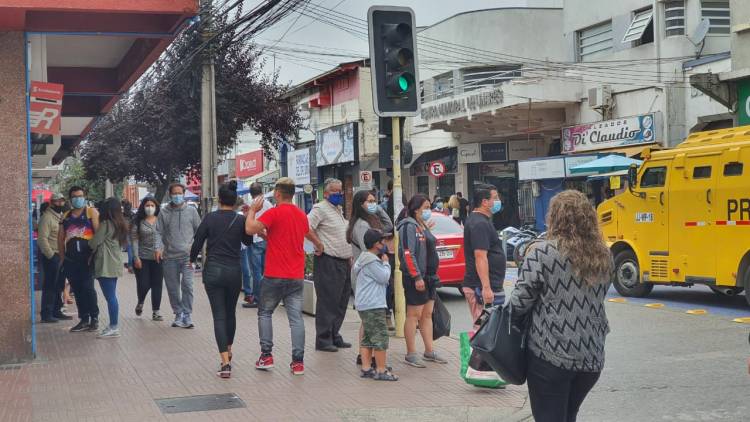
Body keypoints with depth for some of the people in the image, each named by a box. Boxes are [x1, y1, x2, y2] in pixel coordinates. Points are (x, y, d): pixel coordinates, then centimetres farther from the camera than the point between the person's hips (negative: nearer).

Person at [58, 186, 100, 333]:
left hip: (87, 258, -5)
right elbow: (60, 237, 18)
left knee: (88, 288, -9)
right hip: (71, 259, 5)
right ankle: (84, 319, 14)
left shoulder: (91, 212, 1)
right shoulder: (66, 216, 16)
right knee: (77, 290, 7)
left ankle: (94, 318, 1)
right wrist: (62, 257, 12)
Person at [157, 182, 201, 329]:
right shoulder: (164, 213, 7)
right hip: (170, 257, 2)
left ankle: (187, 315, -6)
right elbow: (159, 233, 5)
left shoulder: (191, 211, 7)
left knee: (187, 285, -13)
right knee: (172, 287, 7)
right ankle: (178, 314, 21)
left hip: (187, 256, -2)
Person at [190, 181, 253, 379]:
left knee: (219, 316, -1)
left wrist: (192, 260, 18)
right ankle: (228, 351, 39)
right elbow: (248, 241, 14)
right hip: (234, 272, 1)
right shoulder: (241, 220, -4)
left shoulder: (210, 218, -5)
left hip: (212, 271, -1)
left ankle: (225, 362, -13)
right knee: (230, 312, 21)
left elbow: (197, 242, 0)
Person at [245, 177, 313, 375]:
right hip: (297, 277, 4)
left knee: (265, 313, 13)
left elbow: (250, 229, -16)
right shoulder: (302, 215, 11)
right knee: (296, 317, 3)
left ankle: (266, 355, 8)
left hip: (275, 276, -4)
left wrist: (253, 210, -2)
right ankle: (298, 361, -2)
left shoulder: (274, 212, -10)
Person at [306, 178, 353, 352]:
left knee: (341, 302, 13)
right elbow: (307, 227, -23)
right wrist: (319, 245, -19)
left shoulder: (339, 210, 19)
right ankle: (323, 340, 1)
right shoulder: (320, 208, -9)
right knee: (327, 302, -5)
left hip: (344, 262, 9)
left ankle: (334, 336, 22)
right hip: (328, 262, -9)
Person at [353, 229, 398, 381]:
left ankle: (366, 369, 13)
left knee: (367, 337, 12)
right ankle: (381, 370, -6)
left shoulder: (364, 259, 17)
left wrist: (383, 262, 17)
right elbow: (384, 277, -15)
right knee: (380, 336, -8)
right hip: (373, 305, -11)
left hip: (364, 305, 11)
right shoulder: (372, 261, -16)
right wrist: (386, 263, 1)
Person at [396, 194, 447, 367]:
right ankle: (411, 354, 1)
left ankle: (429, 351, 20)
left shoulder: (423, 226, 18)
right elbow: (408, 253, -20)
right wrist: (417, 277, -24)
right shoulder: (409, 226, -12)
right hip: (416, 278, -9)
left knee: (427, 315, 13)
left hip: (428, 276, 9)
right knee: (414, 315, -4)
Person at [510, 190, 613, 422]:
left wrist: (514, 319, 7)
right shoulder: (604, 256, 4)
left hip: (550, 355, -5)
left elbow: (520, 300, -12)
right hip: (592, 357, 5)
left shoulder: (542, 252, -13)